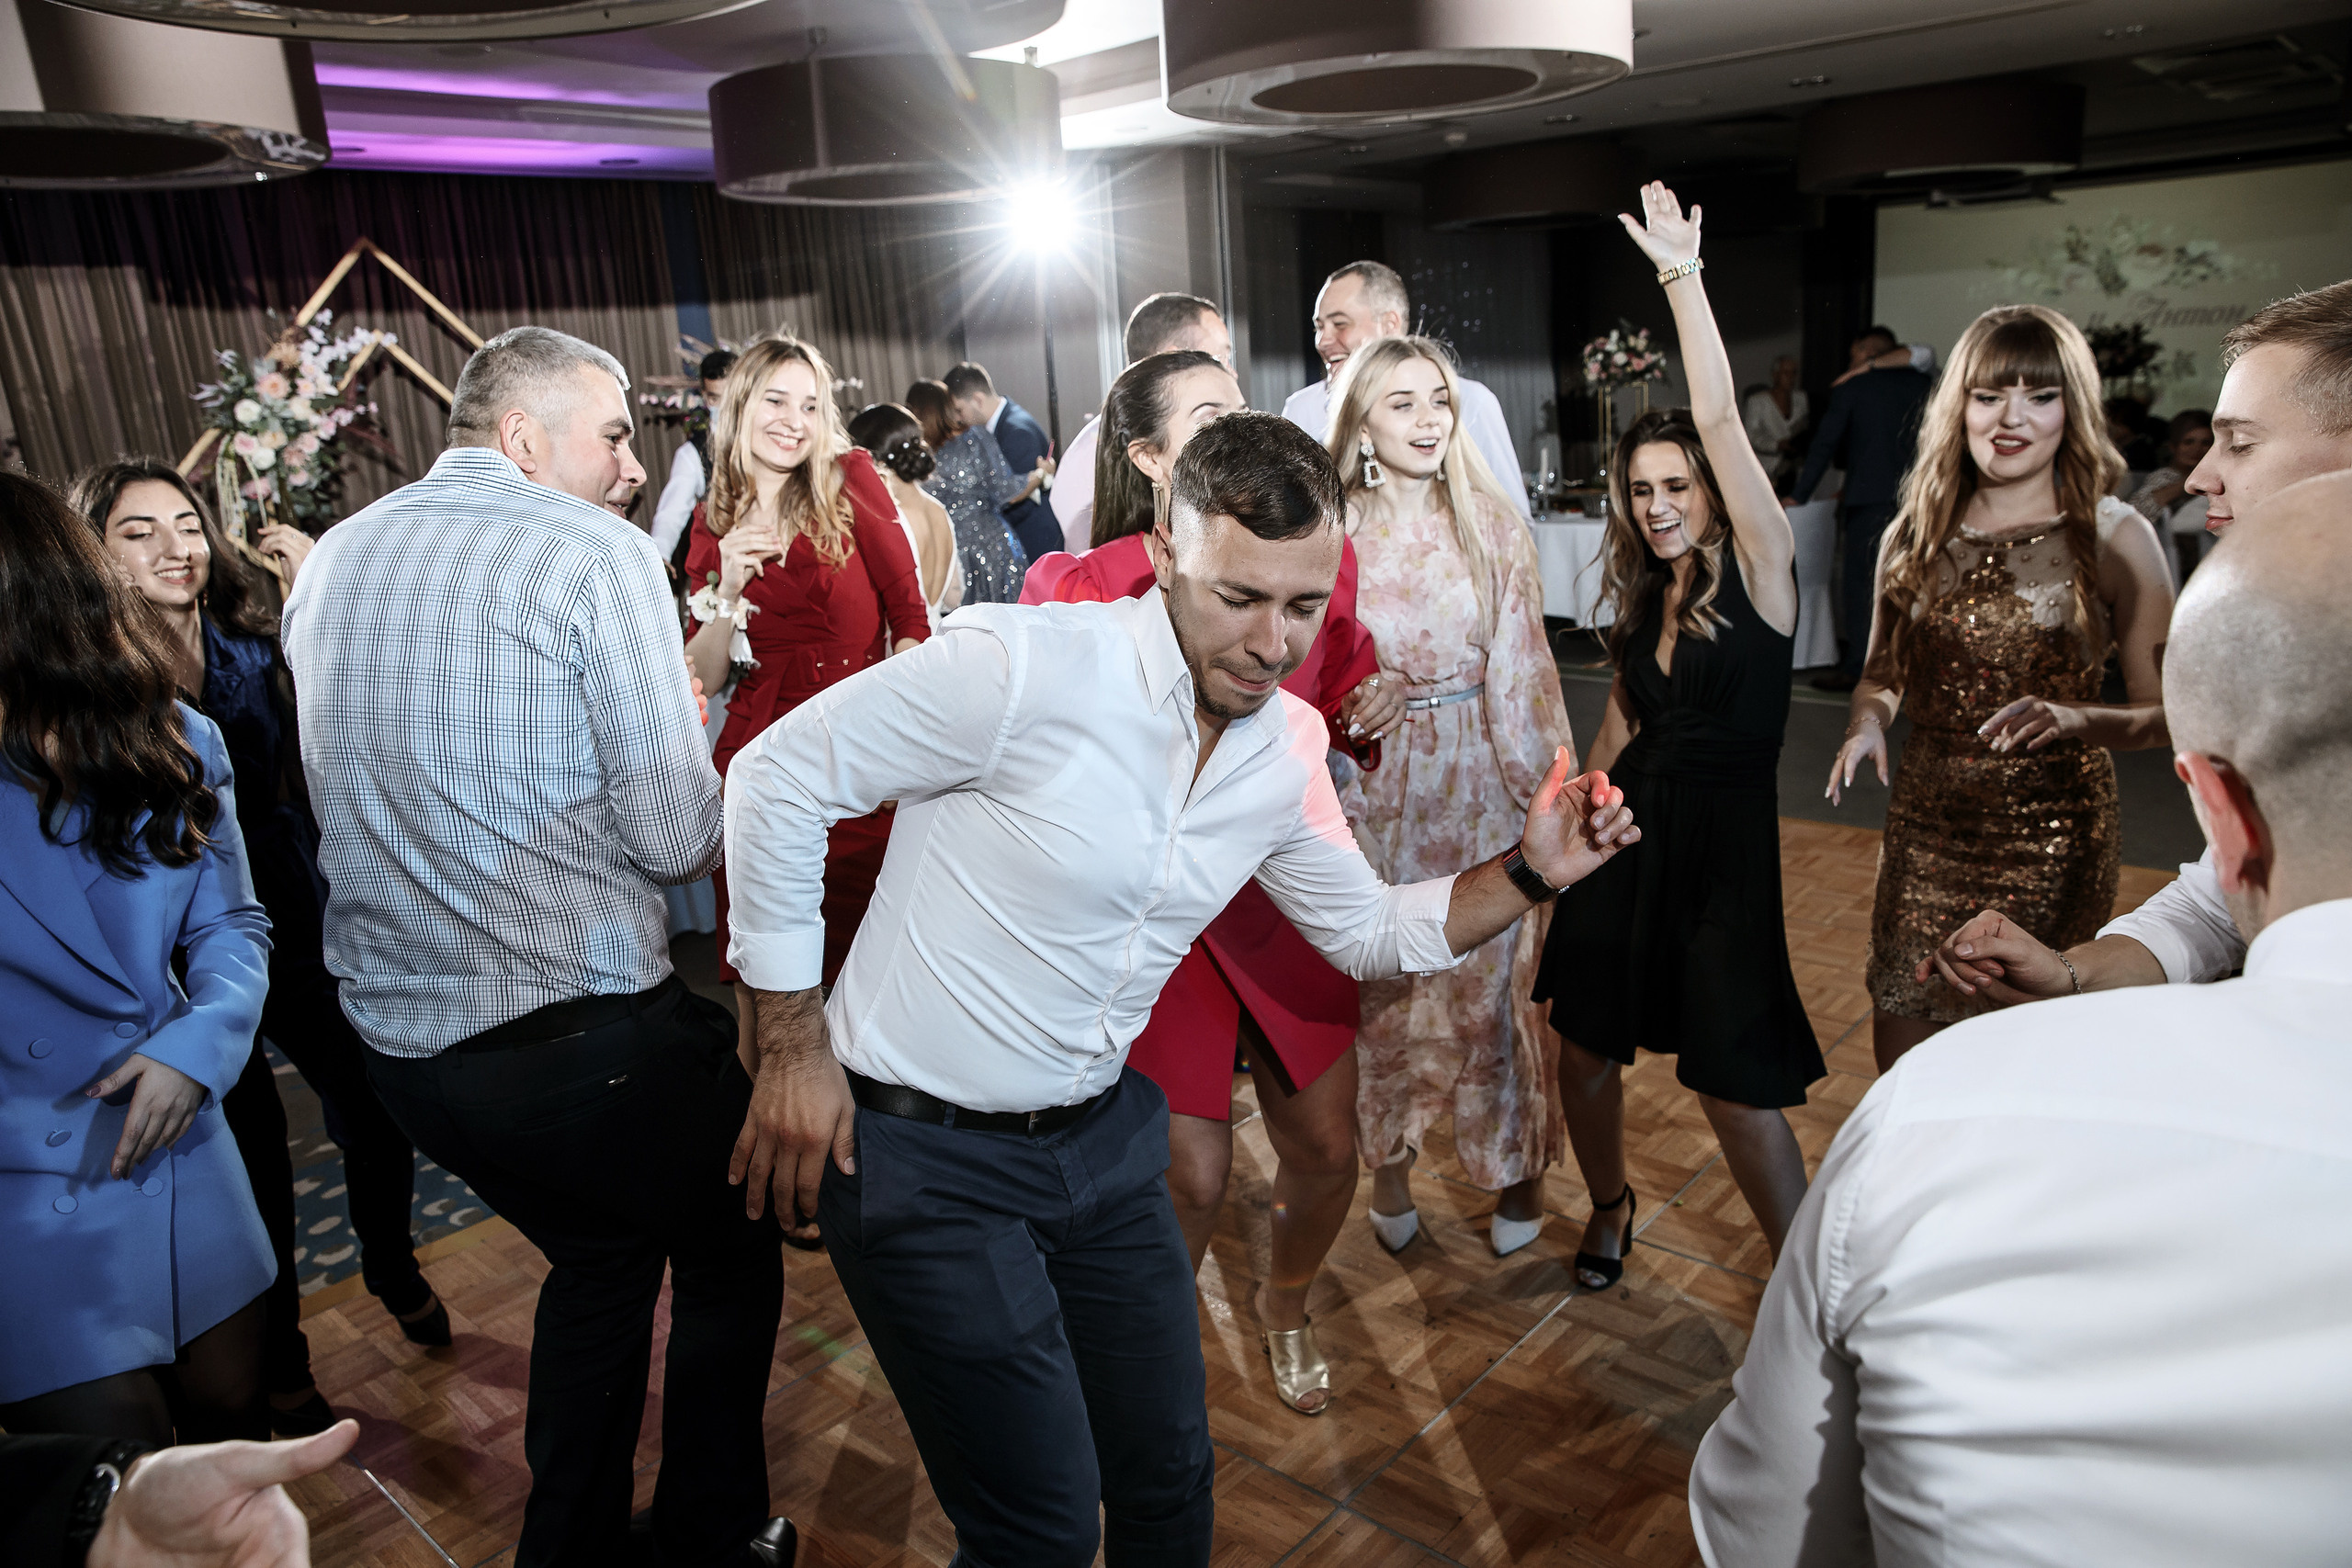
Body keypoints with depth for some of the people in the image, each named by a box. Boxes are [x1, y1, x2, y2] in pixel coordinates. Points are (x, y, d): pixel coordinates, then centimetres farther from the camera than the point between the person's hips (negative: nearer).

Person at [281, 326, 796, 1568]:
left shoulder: (327, 563, 10)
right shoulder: (594, 552, -13)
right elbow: (679, 837, -17)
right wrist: (691, 747, 4)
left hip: (396, 1037, 7)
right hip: (584, 1034, -7)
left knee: (601, 1256, 29)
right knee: (730, 1253, 19)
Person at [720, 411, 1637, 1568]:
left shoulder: (1290, 748, -2)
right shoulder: (1023, 668, -24)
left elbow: (1368, 930, 11)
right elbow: (779, 777, -16)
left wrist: (1529, 872, -6)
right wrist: (793, 1040, -12)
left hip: (1100, 1135, 6)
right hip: (919, 1152, -6)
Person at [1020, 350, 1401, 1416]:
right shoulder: (1087, 589, -13)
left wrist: (1372, 714, -9)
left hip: (1282, 895, 4)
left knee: (1325, 1150, 10)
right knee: (1191, 1175, -3)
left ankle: (1284, 1309, 44)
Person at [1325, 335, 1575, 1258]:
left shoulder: (1490, 525, -1)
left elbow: (1522, 669, -1)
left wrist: (1546, 790, -4)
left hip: (1478, 784, 0)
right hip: (1374, 790, 0)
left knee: (1491, 981, 8)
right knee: (1382, 985, 9)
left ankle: (1516, 1165, 28)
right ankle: (1390, 1168, 29)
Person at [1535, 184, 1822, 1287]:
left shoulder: (1758, 570, -8)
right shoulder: (1640, 600, 9)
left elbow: (1720, 421, -18)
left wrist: (1682, 277, -17)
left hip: (1722, 836, -5)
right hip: (1628, 826, 5)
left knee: (1735, 1080, -3)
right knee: (1586, 1042, 11)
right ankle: (1609, 1204, 40)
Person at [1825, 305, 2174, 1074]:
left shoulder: (2116, 536, -5)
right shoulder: (1913, 535, 4)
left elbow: (2164, 710, -4)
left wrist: (2074, 720, -24)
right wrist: (1866, 724, -6)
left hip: (2054, 837, -2)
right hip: (1925, 829, 3)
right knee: (1901, 1058, 7)